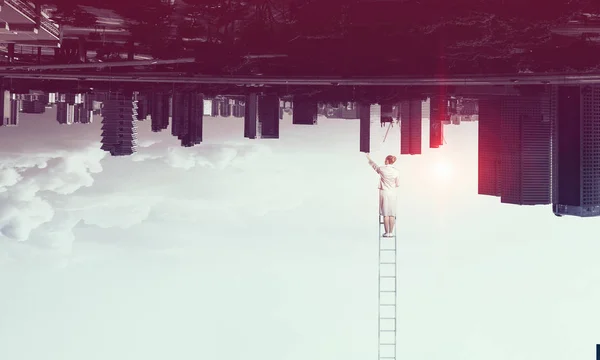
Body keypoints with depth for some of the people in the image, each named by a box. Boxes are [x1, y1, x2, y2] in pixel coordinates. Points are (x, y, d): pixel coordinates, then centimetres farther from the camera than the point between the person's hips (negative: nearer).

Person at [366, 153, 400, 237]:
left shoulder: (382, 169, -8)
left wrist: (369, 158, 31)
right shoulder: (396, 171, -4)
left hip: (384, 192, -2)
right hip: (392, 193, 2)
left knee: (385, 214, 0)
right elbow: (397, 184, 3)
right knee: (392, 214, 5)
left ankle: (387, 232, 1)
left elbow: (374, 165, 12)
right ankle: (391, 232, 7)